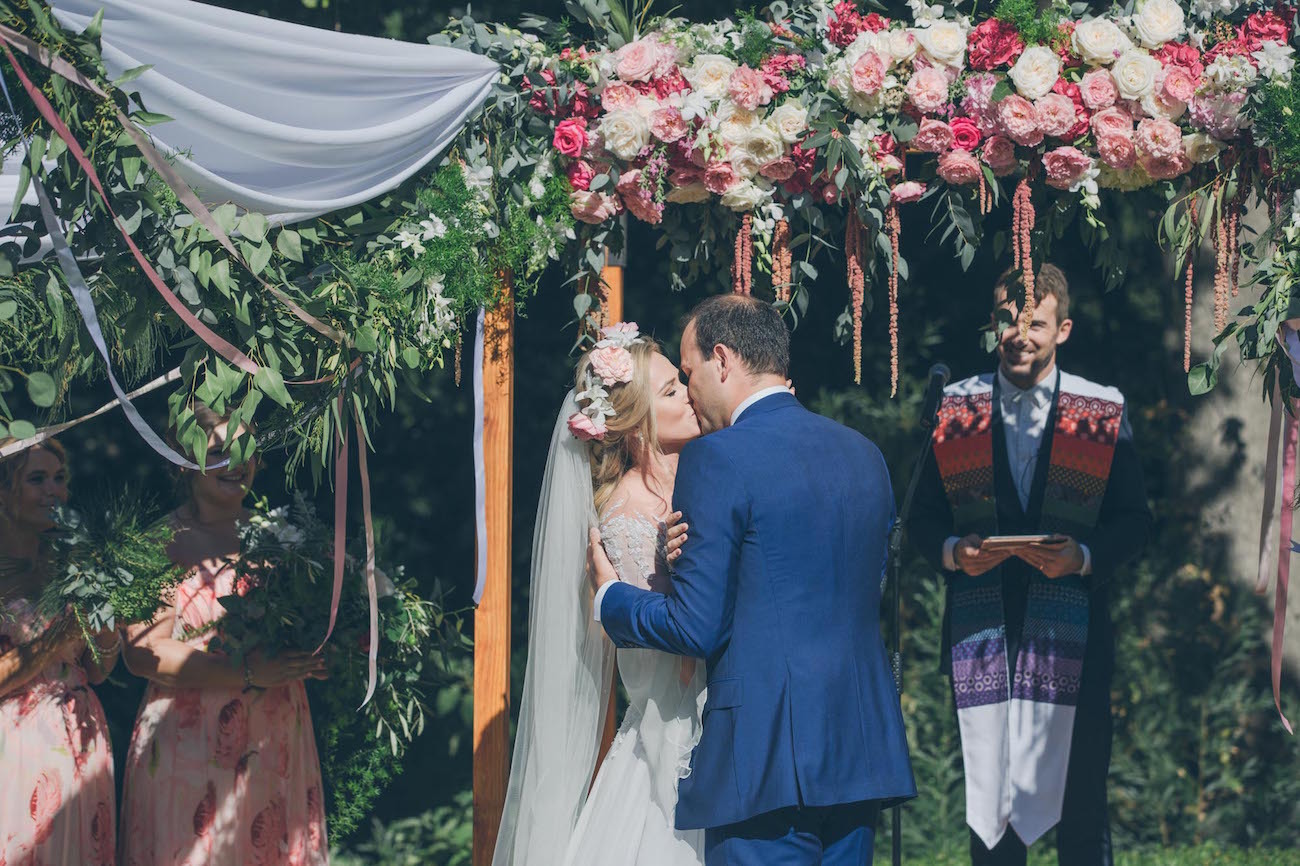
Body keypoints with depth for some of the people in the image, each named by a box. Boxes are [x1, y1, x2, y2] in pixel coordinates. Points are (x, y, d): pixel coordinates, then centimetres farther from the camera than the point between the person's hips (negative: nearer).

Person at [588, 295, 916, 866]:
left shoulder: (718, 459, -10)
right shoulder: (865, 455, 12)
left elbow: (696, 628, -11)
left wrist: (609, 596, 8)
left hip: (765, 761, -7)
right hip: (860, 752, 7)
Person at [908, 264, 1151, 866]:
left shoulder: (1104, 413, 6)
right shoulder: (955, 409, 9)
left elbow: (1134, 521, 5)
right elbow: (924, 517, 11)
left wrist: (1083, 557, -13)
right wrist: (953, 551, -10)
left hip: (1071, 629, -1)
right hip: (981, 628, 1)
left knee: (1080, 802, -1)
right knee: (989, 799, 3)